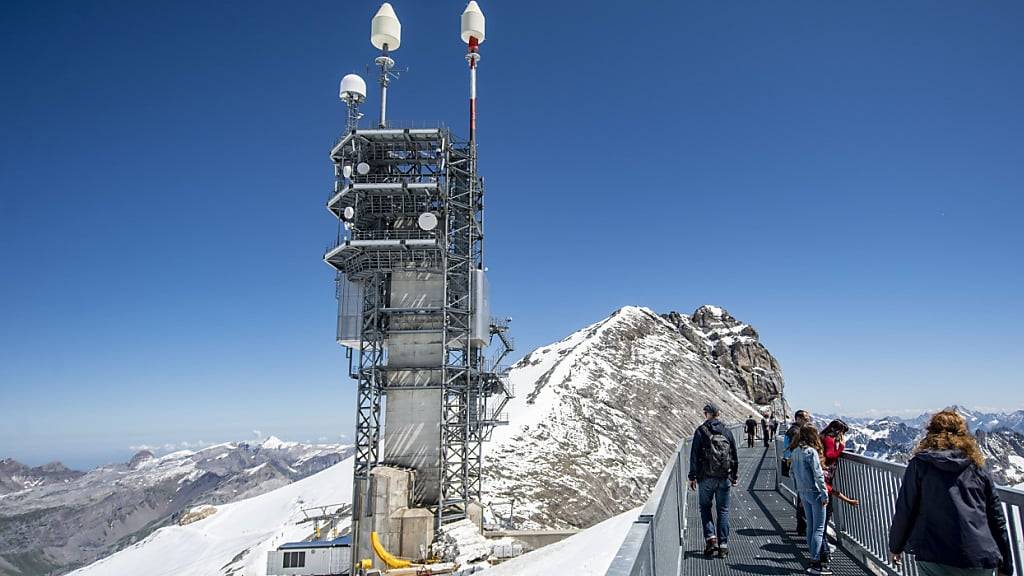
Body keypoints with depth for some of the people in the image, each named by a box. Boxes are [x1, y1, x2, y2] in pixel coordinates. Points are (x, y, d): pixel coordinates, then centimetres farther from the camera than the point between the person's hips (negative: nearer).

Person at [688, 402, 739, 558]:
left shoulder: (701, 431, -5)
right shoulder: (727, 431, 5)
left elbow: (694, 455, -8)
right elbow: (735, 456, 9)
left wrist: (692, 477, -2)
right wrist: (735, 476, 18)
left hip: (706, 477, -3)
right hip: (724, 478, 3)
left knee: (705, 507, 13)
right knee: (723, 510, 10)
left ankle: (711, 537, -3)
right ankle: (723, 545, 10)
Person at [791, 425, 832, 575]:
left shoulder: (796, 452, 8)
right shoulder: (811, 452, -16)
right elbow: (818, 475, -17)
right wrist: (825, 494, -12)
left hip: (803, 492, 7)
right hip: (814, 492, -7)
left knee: (810, 527, 14)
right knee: (818, 529, -2)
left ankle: (813, 555, 20)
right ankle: (816, 563, -1)